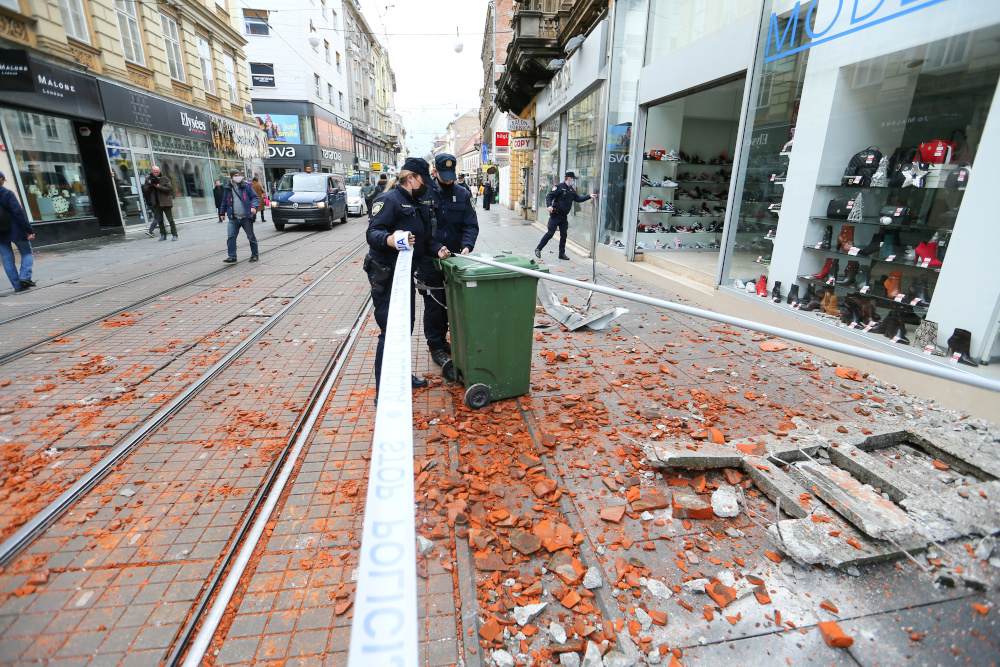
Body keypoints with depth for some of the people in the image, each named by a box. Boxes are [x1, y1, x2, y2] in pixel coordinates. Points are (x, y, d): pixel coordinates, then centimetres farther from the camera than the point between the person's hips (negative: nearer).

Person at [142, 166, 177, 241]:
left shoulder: (164, 178, 0)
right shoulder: (148, 179, 10)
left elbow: (170, 189, -9)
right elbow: (144, 190, 8)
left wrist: (159, 186, -17)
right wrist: (149, 184, -8)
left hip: (165, 203, -4)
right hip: (156, 203, 4)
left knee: (170, 219, -6)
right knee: (159, 220, 7)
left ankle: (174, 235, -3)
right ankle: (163, 235, 14)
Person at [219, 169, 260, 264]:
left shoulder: (246, 186, 1)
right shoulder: (228, 189, 11)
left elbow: (255, 198, -1)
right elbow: (224, 202, 22)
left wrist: (253, 206, -18)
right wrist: (222, 212, 23)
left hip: (246, 218, -3)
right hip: (233, 219, 3)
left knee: (251, 237, 7)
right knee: (231, 237, -4)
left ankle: (254, 255, 20)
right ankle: (232, 257, 1)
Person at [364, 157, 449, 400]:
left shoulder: (418, 206, 18)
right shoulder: (389, 199, -11)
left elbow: (426, 238, 20)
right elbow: (373, 232, -22)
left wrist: (437, 248, 0)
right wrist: (389, 239, -43)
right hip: (386, 275, -9)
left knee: (406, 327, 18)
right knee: (390, 332, -8)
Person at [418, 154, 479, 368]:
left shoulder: (463, 194, 3)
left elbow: (471, 225, 0)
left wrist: (467, 245, -19)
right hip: (429, 260, -3)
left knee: (450, 302, 14)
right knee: (433, 304, 3)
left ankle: (442, 338, 33)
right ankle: (436, 346, 17)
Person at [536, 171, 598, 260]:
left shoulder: (571, 190, 16)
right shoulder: (559, 187, -6)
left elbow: (578, 198, 12)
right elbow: (549, 196, -10)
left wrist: (589, 196, 2)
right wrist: (549, 205, -26)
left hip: (564, 216, 7)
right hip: (555, 215, -7)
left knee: (563, 235, 8)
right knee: (550, 233, -8)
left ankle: (562, 253, 17)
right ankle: (538, 249, 3)